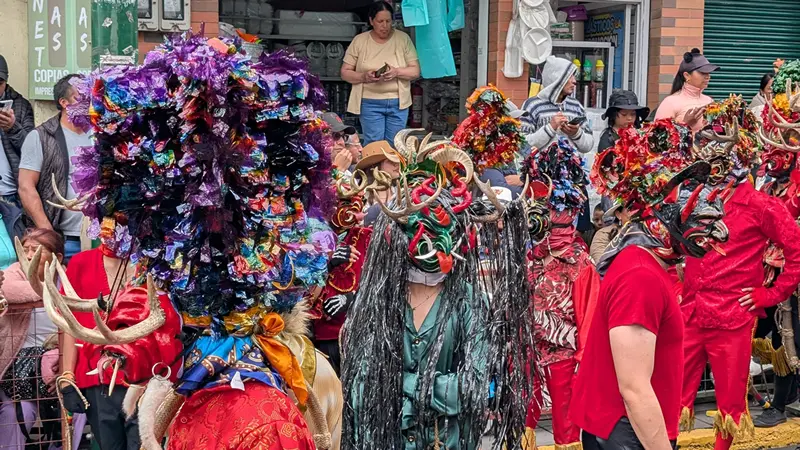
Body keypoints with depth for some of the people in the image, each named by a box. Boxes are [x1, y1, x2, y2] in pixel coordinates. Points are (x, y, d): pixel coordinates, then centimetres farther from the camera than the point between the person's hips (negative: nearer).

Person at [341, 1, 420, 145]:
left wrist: (397, 72, -19)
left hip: (398, 103, 1)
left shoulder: (403, 38, 2)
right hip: (370, 103, -1)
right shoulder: (359, 41, 1)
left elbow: (415, 71, 1)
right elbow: (345, 73, 2)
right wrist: (364, 76, -18)